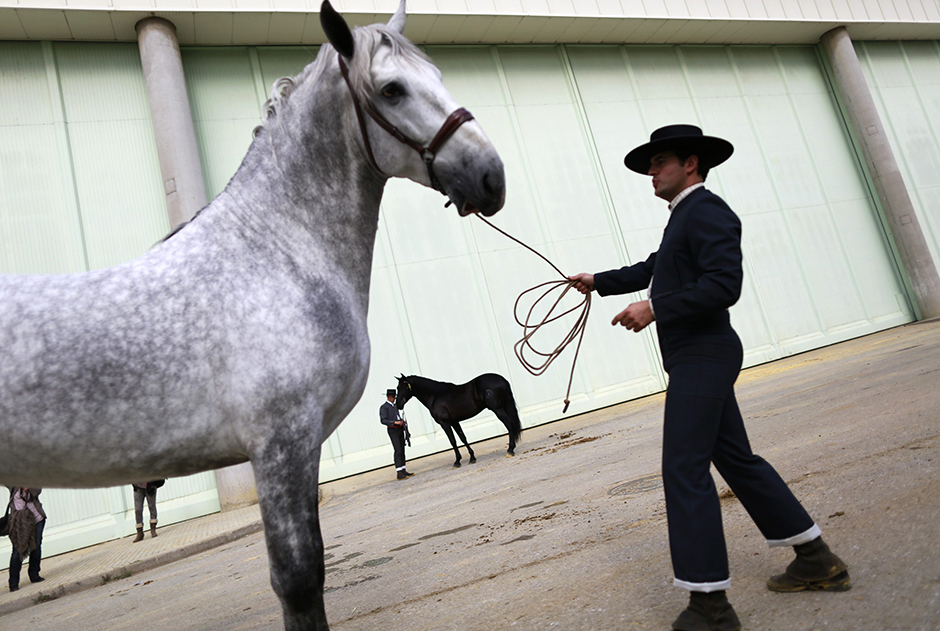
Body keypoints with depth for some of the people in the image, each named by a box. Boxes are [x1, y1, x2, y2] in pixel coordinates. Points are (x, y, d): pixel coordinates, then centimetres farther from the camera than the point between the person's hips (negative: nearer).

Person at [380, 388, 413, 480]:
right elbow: (383, 420, -16)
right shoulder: (383, 407, -6)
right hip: (392, 430, -8)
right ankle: (399, 473, -15)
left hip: (400, 430, 8)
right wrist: (396, 423, -23)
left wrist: (402, 421, 10)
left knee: (402, 451, 8)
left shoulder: (394, 406, 20)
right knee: (398, 451, -14)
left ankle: (404, 471, 13)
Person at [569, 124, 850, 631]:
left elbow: (723, 284, -23)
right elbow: (652, 269, 33)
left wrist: (655, 309, -21)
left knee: (684, 470, -9)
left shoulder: (706, 210, -11)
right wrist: (599, 282, 35)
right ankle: (817, 562, 26)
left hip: (702, 358, -10)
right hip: (694, 360, 10)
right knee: (736, 460, 15)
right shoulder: (683, 217, 20)